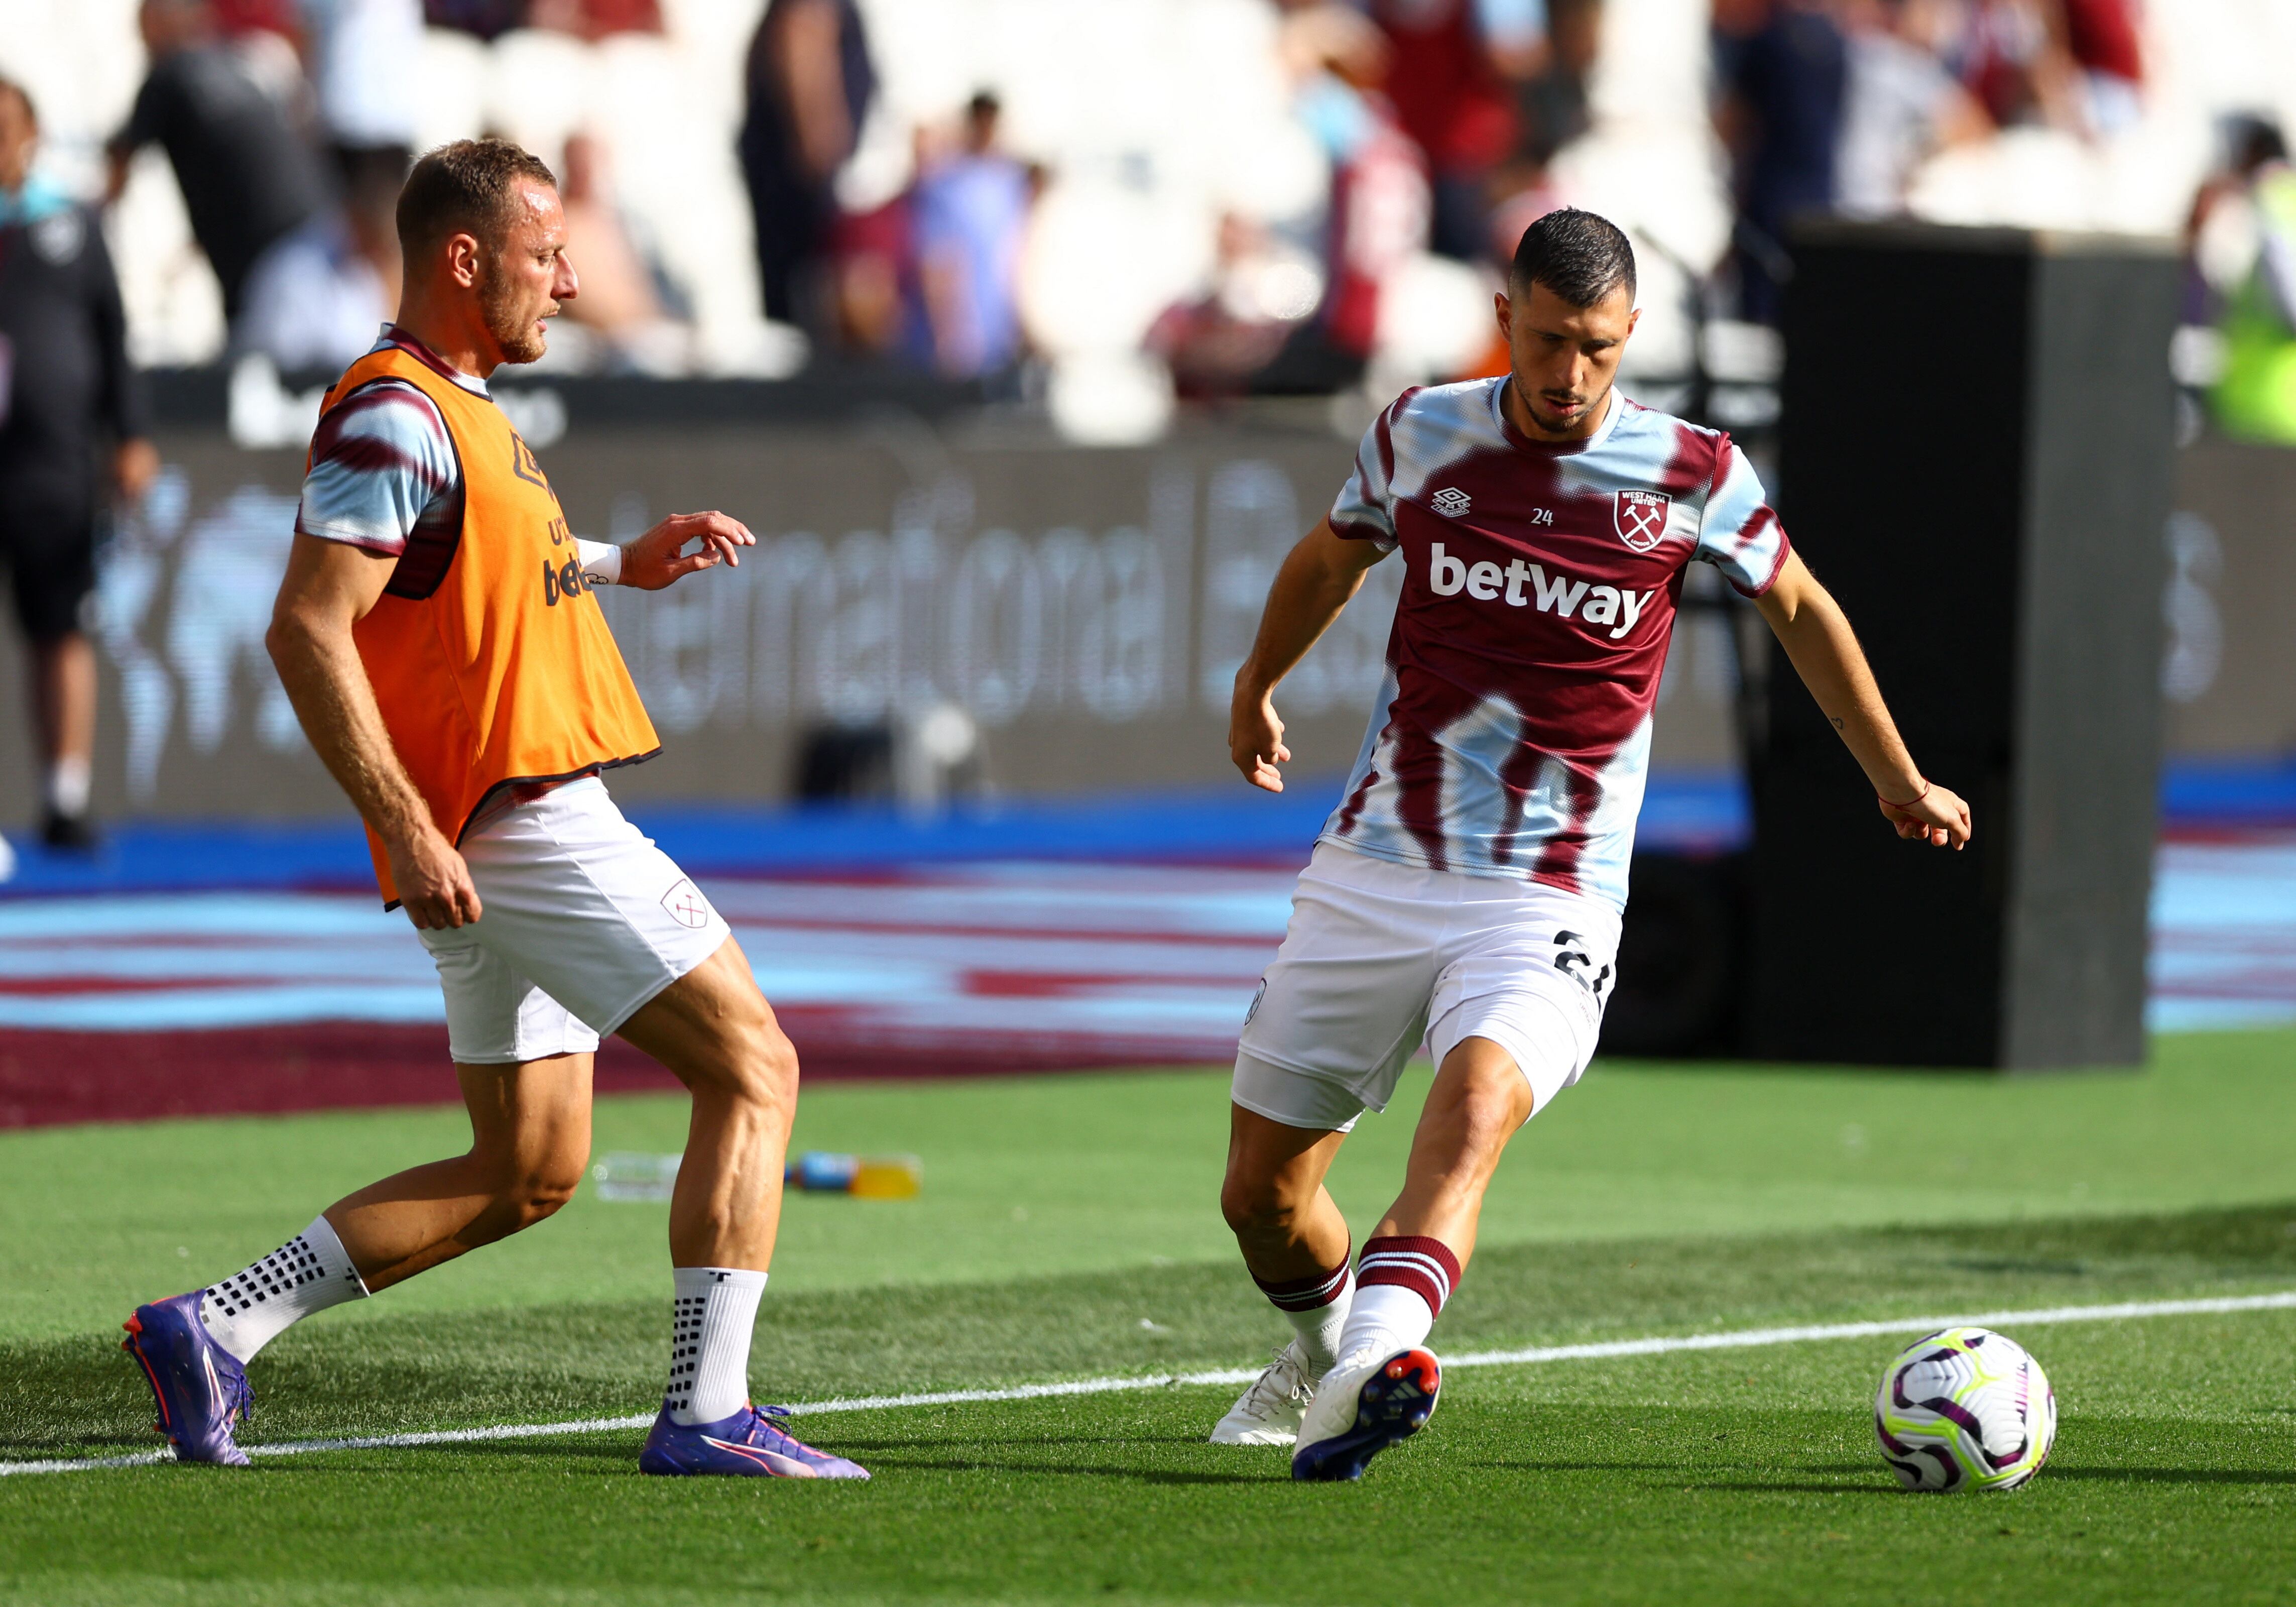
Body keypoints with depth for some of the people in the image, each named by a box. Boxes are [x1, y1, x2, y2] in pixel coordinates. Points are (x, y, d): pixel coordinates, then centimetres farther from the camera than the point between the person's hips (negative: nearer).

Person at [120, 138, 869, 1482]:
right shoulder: (394, 414, -15)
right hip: (522, 821, -10)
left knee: (527, 1176, 11)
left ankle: (213, 1329, 9)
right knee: (753, 1068, -9)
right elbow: (308, 629, -22)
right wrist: (406, 826, -27)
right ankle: (708, 1413, -13)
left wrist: (617, 564, 25)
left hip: (522, 828, 10)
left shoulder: (460, 407, 17)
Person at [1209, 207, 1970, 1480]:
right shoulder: (1420, 436, 1)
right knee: (1260, 1192, 8)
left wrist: (1897, 781, 25)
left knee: (1475, 1105, -33)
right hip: (1370, 881, 3)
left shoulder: (1692, 477, -4)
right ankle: (1327, 1343, 41)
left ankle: (1374, 1368, -53)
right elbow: (1330, 558, 23)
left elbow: (1799, 609, 15)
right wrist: (1257, 686, 40)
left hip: (1546, 903, -3)